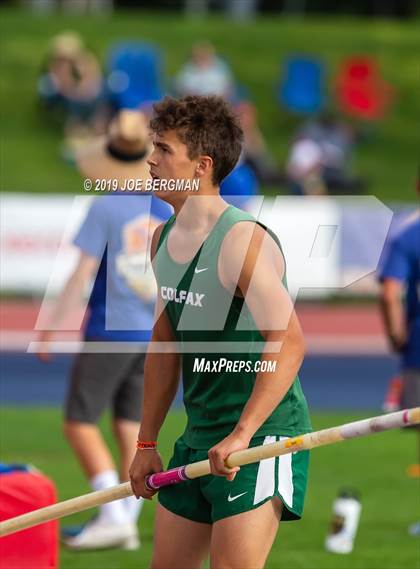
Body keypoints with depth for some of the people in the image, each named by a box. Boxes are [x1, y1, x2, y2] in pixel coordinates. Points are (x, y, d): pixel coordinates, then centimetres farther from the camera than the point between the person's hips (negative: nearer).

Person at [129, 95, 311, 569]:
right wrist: (147, 443, 20)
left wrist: (241, 434, -31)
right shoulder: (163, 240, 10)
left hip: (262, 437, -9)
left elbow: (289, 343, -27)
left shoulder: (243, 239, -18)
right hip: (198, 438, 9)